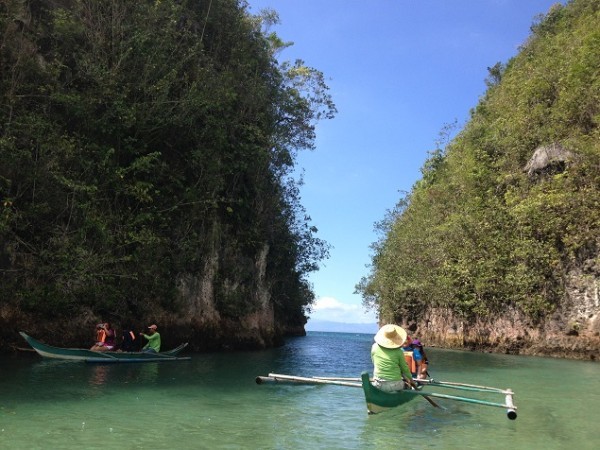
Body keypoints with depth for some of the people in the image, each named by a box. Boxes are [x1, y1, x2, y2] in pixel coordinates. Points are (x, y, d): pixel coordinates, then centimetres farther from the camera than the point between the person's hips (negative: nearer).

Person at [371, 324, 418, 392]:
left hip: (378, 385, 2)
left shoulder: (375, 347, -1)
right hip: (395, 386, -2)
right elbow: (405, 369, 6)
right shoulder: (398, 351, -6)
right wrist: (411, 380, 24)